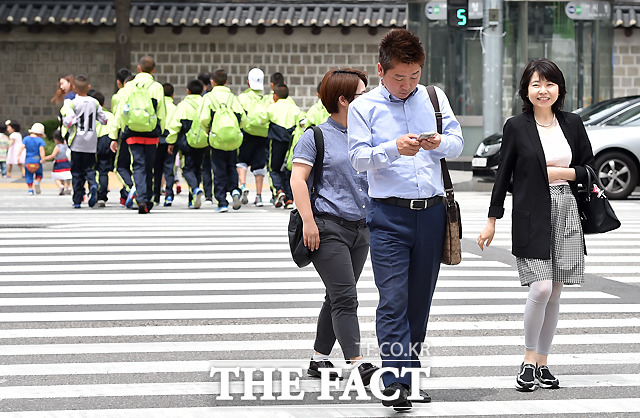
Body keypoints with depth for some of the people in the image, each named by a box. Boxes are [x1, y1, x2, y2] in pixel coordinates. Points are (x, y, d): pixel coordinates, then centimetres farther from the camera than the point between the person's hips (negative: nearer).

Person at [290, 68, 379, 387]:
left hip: (360, 227, 7)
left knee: (337, 298, 11)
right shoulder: (316, 136, -5)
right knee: (345, 297, -11)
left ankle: (319, 360, 21)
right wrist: (308, 221, -18)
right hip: (328, 228, -7)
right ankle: (358, 365, -13)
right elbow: (298, 179, -10)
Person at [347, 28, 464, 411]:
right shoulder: (364, 107, 2)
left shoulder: (434, 98, 10)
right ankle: (395, 383, -15)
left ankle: (411, 376, 19)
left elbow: (458, 143, 7)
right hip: (390, 214, -3)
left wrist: (440, 143, -16)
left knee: (420, 300, 9)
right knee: (393, 300, -11)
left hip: (432, 211, 3)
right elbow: (358, 157, -6)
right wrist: (394, 149, -23)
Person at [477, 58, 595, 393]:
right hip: (532, 217, -3)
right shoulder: (516, 127, 0)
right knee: (540, 289, -15)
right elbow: (503, 174, 3)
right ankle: (528, 361, 1)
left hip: (566, 214, 4)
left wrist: (566, 173, -6)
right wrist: (492, 220, 2)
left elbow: (590, 167, 14)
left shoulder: (572, 123, 8)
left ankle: (543, 364, 15)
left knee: (554, 293, 6)